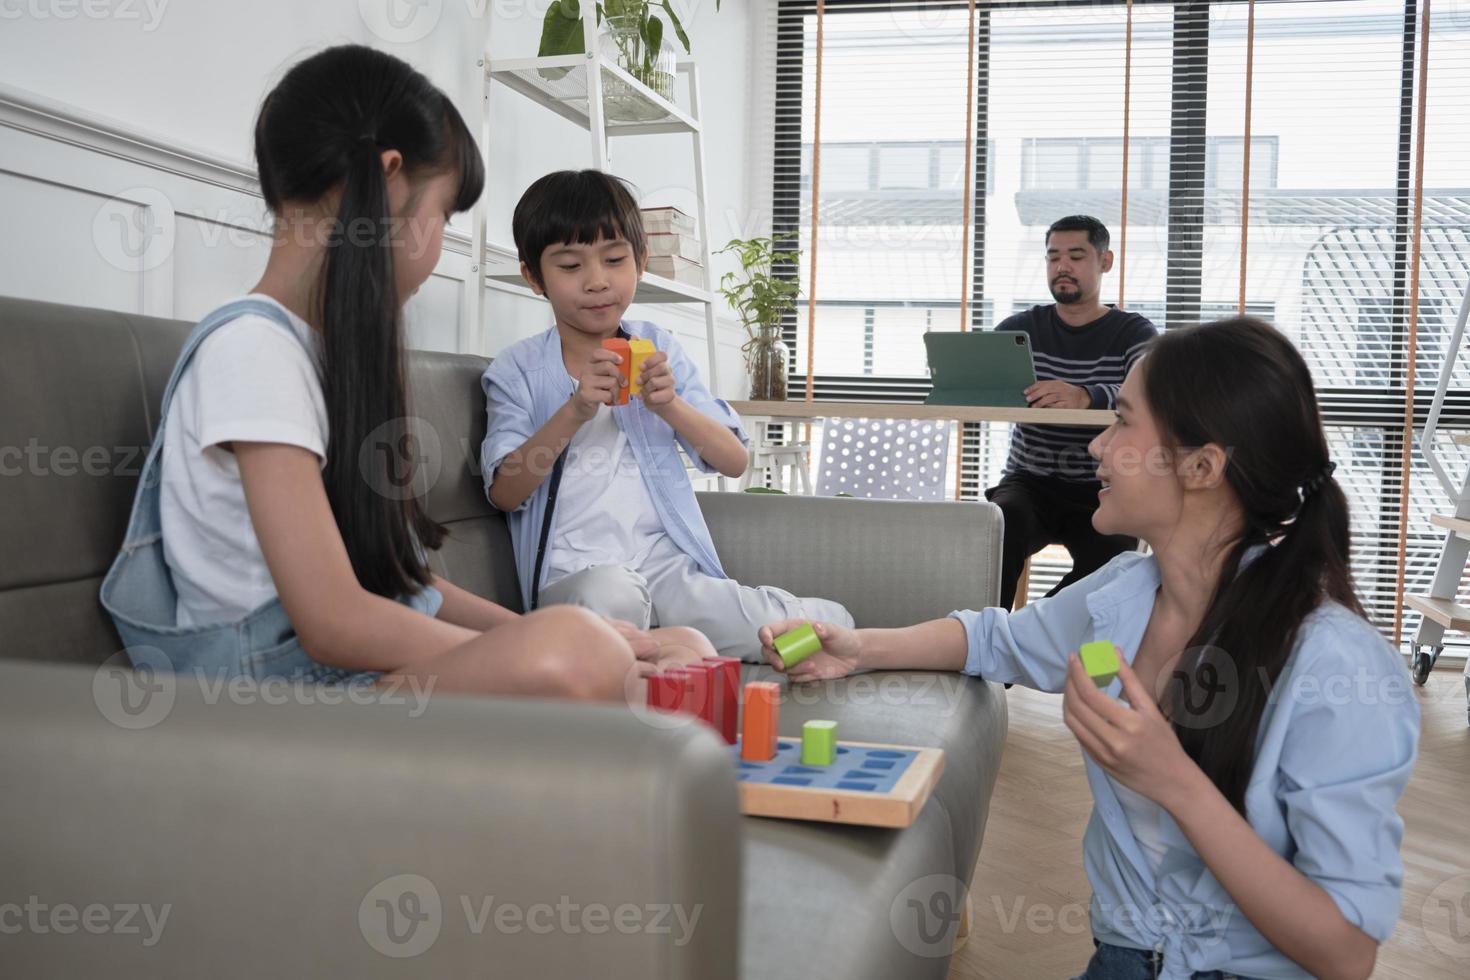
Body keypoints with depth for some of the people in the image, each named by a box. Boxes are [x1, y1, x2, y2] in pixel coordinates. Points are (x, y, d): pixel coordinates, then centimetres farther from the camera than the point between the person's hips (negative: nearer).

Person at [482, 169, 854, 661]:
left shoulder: (658, 348, 11)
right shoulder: (518, 370, 5)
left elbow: (734, 461, 6)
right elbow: (504, 492, -6)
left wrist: (671, 406, -14)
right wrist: (574, 413, -20)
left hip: (668, 564, 2)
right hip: (575, 574, -2)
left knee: (831, 623, -19)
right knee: (611, 596, -41)